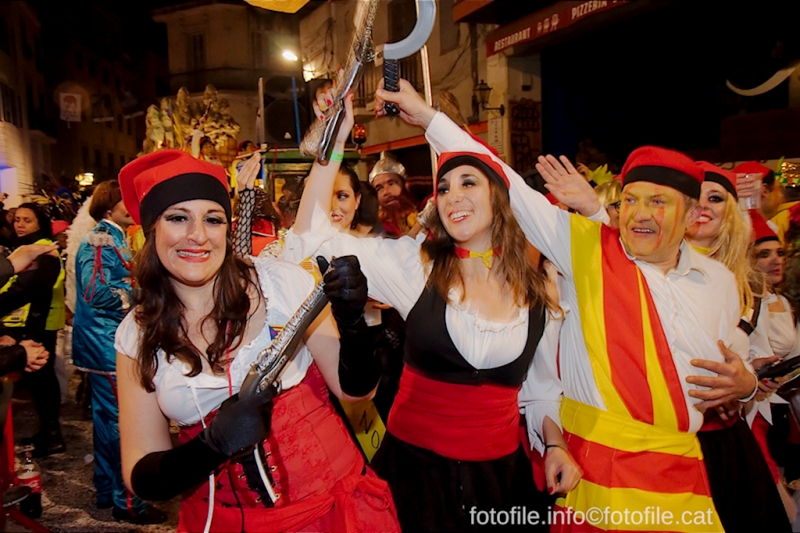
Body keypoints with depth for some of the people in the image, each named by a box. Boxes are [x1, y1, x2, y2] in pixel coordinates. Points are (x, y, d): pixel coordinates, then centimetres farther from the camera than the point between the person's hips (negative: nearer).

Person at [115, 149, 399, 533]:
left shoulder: (281, 282, -14)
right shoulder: (136, 336, -6)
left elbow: (355, 388, -9)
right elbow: (140, 476, -7)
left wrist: (351, 319, -27)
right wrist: (213, 445, -25)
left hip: (328, 501, -1)